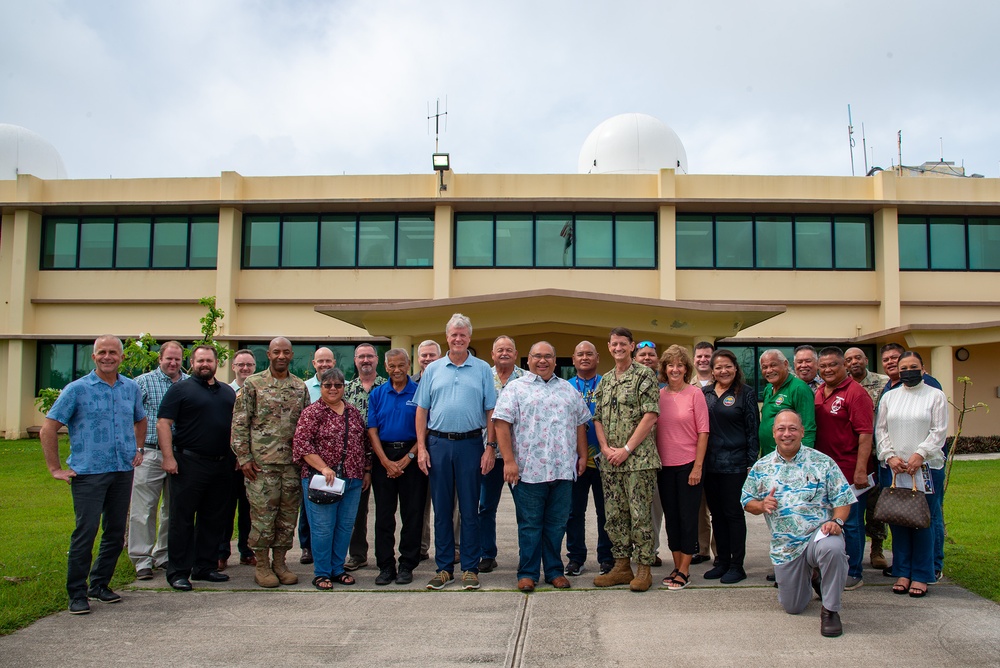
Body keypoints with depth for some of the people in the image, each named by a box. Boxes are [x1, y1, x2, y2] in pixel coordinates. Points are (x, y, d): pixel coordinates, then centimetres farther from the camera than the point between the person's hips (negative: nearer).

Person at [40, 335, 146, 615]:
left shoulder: (131, 388, 9)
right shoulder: (77, 389, -4)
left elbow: (140, 421, 27)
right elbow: (48, 429, -3)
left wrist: (138, 448, 15)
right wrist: (55, 468, -6)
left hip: (123, 471, 5)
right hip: (88, 473, -4)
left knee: (116, 533, 9)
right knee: (85, 533, -7)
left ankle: (100, 585, 25)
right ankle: (77, 594, 6)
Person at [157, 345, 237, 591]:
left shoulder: (228, 392, 15)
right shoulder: (180, 389, -2)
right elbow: (163, 423, -8)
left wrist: (237, 457, 12)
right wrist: (168, 457, -16)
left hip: (221, 465, 6)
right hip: (189, 463, -6)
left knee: (214, 519, 11)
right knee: (182, 519, -1)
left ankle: (206, 566, 20)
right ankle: (178, 572, 6)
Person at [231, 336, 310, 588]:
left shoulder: (300, 387, 11)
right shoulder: (253, 384, 0)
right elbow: (239, 423, -2)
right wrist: (244, 458, -8)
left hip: (293, 462, 4)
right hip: (262, 462, -3)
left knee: (288, 516, 8)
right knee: (262, 515, 0)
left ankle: (280, 563, 21)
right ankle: (262, 566, 13)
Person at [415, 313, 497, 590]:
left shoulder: (483, 370, 4)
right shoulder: (433, 369, 9)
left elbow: (491, 412, 1)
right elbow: (422, 411, 7)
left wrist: (490, 449, -6)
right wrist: (421, 448, -1)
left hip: (470, 445, -2)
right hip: (438, 444, 2)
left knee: (470, 509, 4)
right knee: (441, 509, 7)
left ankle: (470, 568, 13)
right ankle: (444, 568, 17)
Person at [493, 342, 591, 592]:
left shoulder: (568, 390, 16)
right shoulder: (515, 388, 2)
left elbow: (580, 424, 19)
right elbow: (502, 423, -6)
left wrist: (582, 456, 10)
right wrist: (509, 461, -13)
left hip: (563, 469, 4)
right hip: (529, 469, -3)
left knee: (557, 524, 10)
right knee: (529, 524, 4)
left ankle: (554, 570, 22)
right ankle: (527, 573, 14)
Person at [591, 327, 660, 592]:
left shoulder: (644, 375, -4)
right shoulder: (605, 380, 15)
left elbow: (651, 416, -12)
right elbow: (597, 418, 14)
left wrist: (627, 449, -14)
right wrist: (605, 448, -2)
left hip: (638, 458, -6)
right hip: (610, 460, 6)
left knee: (640, 514, -2)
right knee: (614, 515, 9)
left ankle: (643, 568, 8)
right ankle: (622, 566, 19)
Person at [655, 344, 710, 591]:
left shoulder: (695, 393, -6)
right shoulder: (658, 395, 5)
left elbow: (703, 432, -7)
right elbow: (654, 430, 9)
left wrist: (698, 466, -11)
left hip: (688, 464, -4)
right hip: (664, 465, 4)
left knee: (688, 517, 2)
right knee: (671, 516, 11)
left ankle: (684, 570, 10)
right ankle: (677, 566, 21)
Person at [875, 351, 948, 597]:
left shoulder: (936, 396, 4)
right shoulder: (889, 397, 13)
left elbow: (939, 431, -3)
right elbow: (881, 430, 8)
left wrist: (920, 454, -15)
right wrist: (890, 456, -6)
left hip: (926, 467, -3)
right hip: (893, 467, 3)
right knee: (897, 520, 3)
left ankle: (921, 576, 7)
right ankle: (902, 573, 12)